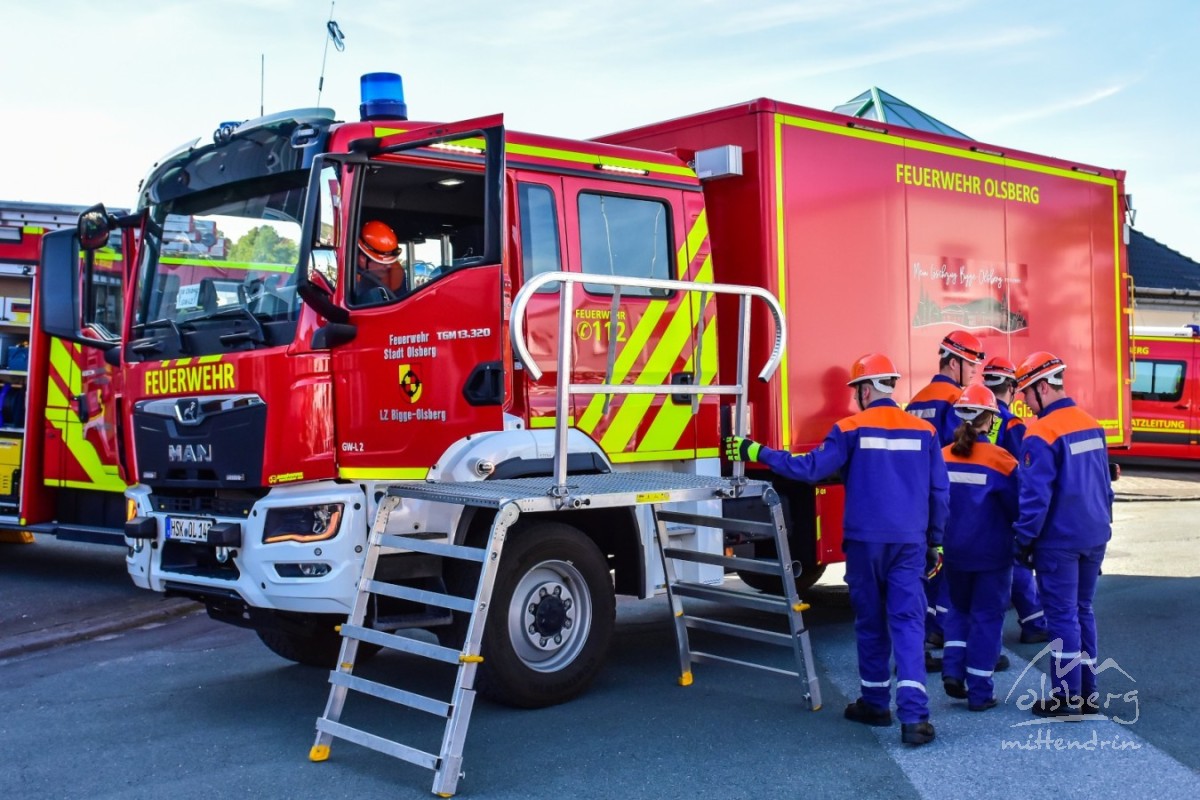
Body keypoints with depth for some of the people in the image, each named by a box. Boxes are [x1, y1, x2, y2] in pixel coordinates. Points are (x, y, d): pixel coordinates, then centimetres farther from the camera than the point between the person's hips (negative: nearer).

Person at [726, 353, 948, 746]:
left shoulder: (851, 428, -5)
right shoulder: (924, 431, 5)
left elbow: (811, 468, -10)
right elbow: (939, 491, 8)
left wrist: (758, 453, -1)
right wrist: (934, 539, 18)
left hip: (865, 540, -1)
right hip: (910, 542, 2)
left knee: (870, 622, 13)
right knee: (907, 622, -3)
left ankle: (875, 704, 24)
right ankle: (914, 714, -15)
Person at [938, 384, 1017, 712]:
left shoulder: (942, 458, -4)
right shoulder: (1000, 460, -15)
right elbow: (1016, 506, -11)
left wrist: (938, 540, 14)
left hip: (955, 551, 4)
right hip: (992, 553, -3)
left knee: (959, 609, 22)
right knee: (987, 617, 7)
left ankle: (952, 669, 6)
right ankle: (980, 692, 9)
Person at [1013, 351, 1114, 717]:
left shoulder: (1041, 433, -17)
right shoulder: (1092, 425, 7)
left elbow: (1036, 496, -18)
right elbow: (1104, 483, 14)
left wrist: (1024, 541, -9)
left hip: (1059, 541, -7)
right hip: (1095, 537, 7)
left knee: (1062, 616, 1)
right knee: (1083, 611, 16)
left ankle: (1066, 698, 8)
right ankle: (1088, 693, 21)